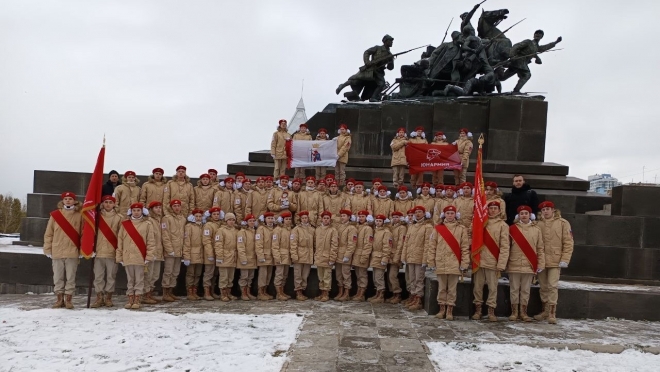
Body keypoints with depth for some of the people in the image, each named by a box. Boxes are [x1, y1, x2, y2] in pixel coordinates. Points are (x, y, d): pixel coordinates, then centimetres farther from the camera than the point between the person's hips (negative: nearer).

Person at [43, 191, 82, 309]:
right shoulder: (55, 215, 2)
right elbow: (48, 233, 5)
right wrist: (48, 249, 2)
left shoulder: (79, 215, 1)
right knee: (58, 277, 8)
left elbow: (83, 233, 3)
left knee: (70, 277, 4)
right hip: (57, 251, 1)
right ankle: (60, 299, 18)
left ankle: (68, 299, 12)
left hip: (72, 252, -1)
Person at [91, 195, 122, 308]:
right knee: (98, 276, 4)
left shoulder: (118, 218, 1)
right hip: (99, 251, 1)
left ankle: (108, 297, 15)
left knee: (111, 276, 4)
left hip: (112, 251, -1)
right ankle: (99, 298, 12)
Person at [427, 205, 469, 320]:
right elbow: (431, 246, 4)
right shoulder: (437, 229, 4)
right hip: (441, 264, 1)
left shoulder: (461, 229, 2)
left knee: (452, 288, 5)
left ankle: (450, 310, 14)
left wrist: (464, 263, -5)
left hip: (455, 264, -1)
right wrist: (431, 262, 0)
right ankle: (442, 309, 20)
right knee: (442, 288, 10)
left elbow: (465, 247, 0)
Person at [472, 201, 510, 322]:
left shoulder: (503, 225, 0)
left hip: (493, 261, -3)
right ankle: (478, 309, 17)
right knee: (478, 286, 7)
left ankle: (491, 311, 13)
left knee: (492, 287, 3)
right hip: (479, 260, 3)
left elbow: (505, 245, -5)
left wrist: (501, 263, -12)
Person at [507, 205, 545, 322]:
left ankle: (523, 312, 19)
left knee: (526, 290, 9)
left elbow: (540, 249, 5)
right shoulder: (512, 228, 0)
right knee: (514, 289, 6)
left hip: (529, 265, 1)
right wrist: (505, 262, 0)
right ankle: (514, 312, 16)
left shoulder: (536, 230, 3)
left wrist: (541, 264, 1)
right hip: (514, 265, -1)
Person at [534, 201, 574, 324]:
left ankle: (552, 313, 0)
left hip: (555, 260, -3)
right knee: (543, 286, 11)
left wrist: (565, 260, -9)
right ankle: (545, 311, 23)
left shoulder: (563, 223, -2)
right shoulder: (538, 224, 3)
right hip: (541, 260, 3)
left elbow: (568, 242, -3)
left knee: (552, 286, -8)